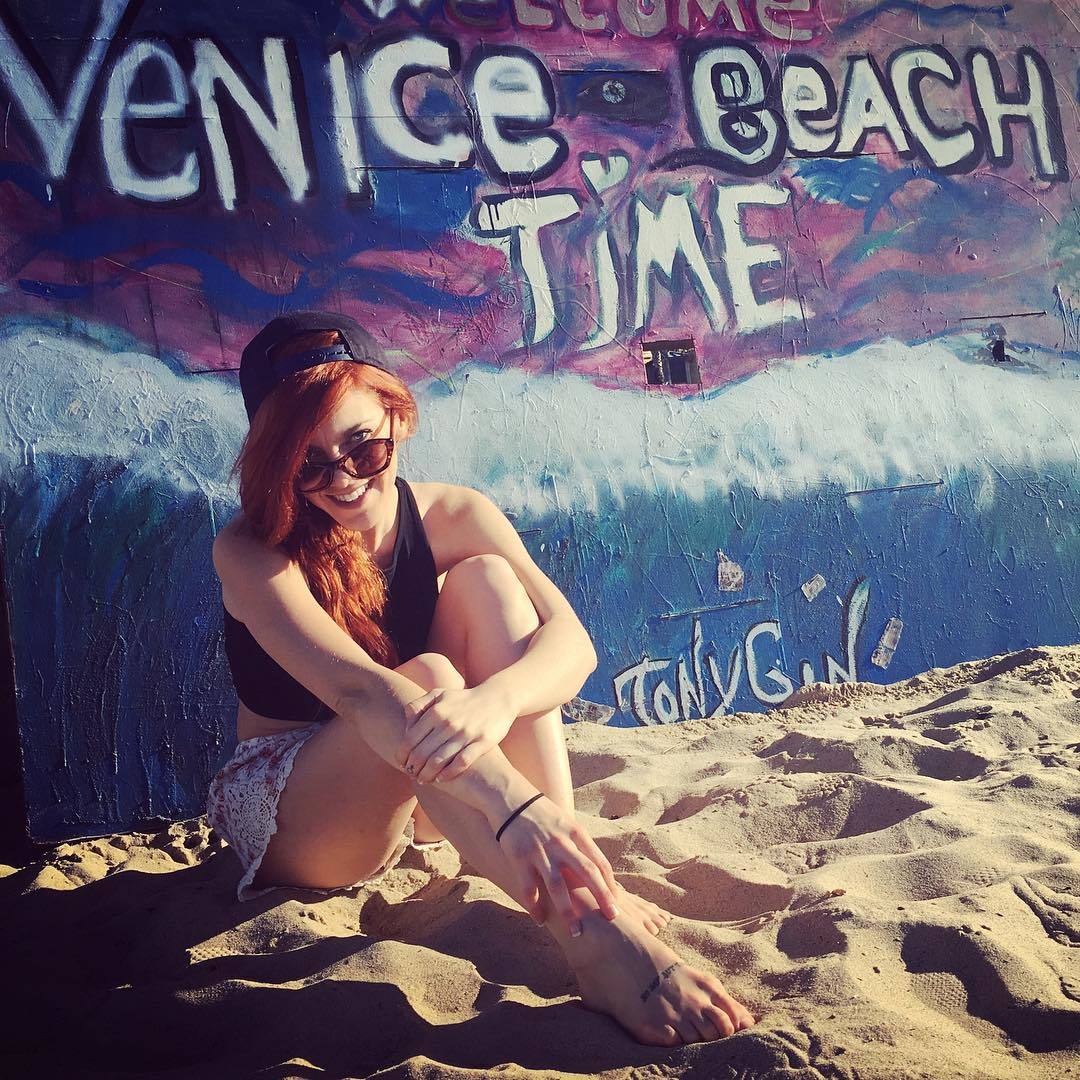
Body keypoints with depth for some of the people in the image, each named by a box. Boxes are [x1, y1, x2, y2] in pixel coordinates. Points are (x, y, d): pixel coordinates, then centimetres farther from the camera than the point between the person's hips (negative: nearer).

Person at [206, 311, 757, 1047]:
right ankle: (592, 933, -46)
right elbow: (357, 689, -39)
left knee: (486, 580, -21)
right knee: (424, 680, -35)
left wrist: (496, 700, -49)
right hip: (288, 814, -4)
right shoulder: (252, 553, -20)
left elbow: (571, 641, -24)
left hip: (427, 796, 4)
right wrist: (513, 806, -54)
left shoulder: (452, 516, -9)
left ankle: (576, 874, -31)